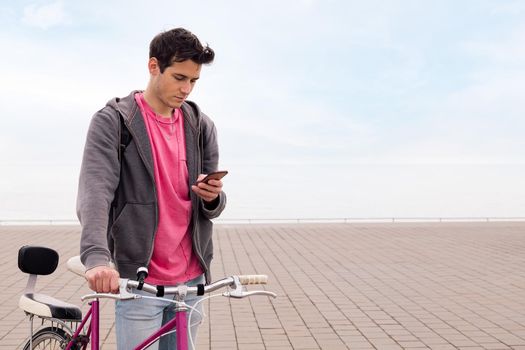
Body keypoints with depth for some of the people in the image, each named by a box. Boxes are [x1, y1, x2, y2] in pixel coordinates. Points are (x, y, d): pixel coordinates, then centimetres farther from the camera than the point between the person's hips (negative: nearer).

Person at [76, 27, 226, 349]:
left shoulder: (201, 126, 7)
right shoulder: (113, 121, -6)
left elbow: (212, 206, 10)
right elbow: (95, 192, -18)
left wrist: (214, 197, -15)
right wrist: (97, 257, -34)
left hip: (192, 279, 4)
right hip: (138, 281, -4)